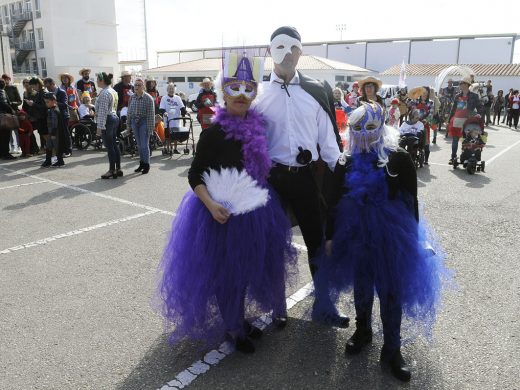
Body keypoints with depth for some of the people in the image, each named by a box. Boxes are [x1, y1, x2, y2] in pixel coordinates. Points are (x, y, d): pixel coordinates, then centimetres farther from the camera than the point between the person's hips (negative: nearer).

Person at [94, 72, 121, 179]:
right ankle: (118, 169, 16)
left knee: (109, 146, -3)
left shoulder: (104, 93, -15)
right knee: (114, 144, 12)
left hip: (108, 120, -10)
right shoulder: (113, 91, 14)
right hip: (114, 118, 10)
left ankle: (112, 170, 3)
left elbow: (102, 112, -19)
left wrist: (99, 127, -19)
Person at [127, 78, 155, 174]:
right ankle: (141, 163, 21)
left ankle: (146, 165, 7)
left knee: (144, 145, -4)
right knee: (139, 145, 11)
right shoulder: (132, 97, 7)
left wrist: (150, 127, -15)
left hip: (144, 122, -5)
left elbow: (151, 114, -11)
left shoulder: (148, 98, -8)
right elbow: (129, 112, 13)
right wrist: (129, 124, 11)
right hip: (134, 122, 5)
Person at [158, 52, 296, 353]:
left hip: (253, 212, 7)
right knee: (226, 271, 8)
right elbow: (195, 175, -12)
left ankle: (241, 320, 42)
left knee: (247, 268, 20)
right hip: (224, 215, -6)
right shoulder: (214, 132, -14)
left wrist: (262, 198, 6)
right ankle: (232, 328, 32)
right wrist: (211, 204, -26)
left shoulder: (257, 126, 2)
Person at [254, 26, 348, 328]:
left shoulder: (317, 91, 3)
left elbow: (328, 138, 4)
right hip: (271, 177, -1)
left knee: (319, 241, 10)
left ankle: (323, 305, 29)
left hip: (309, 176, 1)